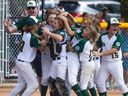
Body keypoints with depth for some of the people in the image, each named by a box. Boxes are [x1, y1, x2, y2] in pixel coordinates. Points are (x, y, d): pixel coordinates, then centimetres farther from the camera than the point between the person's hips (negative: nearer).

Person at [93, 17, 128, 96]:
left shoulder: (119, 37, -13)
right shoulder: (103, 36, 1)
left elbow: (114, 50, -23)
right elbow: (96, 47, 7)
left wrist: (100, 54, -29)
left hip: (116, 63, -4)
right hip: (104, 63, 4)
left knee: (120, 83, -5)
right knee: (100, 83, 4)